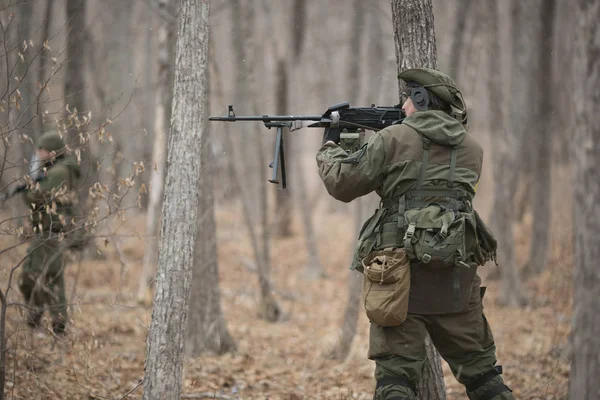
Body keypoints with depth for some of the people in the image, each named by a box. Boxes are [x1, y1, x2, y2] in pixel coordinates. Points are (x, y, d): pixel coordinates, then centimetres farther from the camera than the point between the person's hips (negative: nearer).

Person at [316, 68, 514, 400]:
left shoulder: (393, 139, -2)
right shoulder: (472, 149, 12)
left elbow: (342, 184, 3)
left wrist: (330, 149, 23)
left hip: (402, 272, -3)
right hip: (457, 276, 4)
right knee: (480, 369, 13)